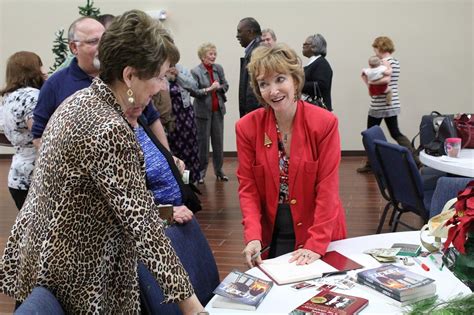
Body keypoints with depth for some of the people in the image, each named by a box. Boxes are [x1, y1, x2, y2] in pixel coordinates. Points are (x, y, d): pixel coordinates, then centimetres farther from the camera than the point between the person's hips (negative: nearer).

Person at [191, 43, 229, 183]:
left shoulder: (218, 68, 5)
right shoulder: (195, 71, -8)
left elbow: (226, 86, 9)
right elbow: (193, 91, -12)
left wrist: (219, 87, -11)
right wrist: (208, 89, -21)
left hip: (218, 110, 4)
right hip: (203, 111, -4)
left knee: (218, 141, 8)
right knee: (203, 141, 2)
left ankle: (219, 169, 21)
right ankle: (201, 171, 14)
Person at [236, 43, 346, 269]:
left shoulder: (325, 123, -14)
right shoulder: (247, 127, -8)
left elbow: (327, 188, -14)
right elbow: (248, 187, -6)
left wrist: (316, 244, -20)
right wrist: (253, 237, -18)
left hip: (321, 235, -1)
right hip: (271, 234, 1)